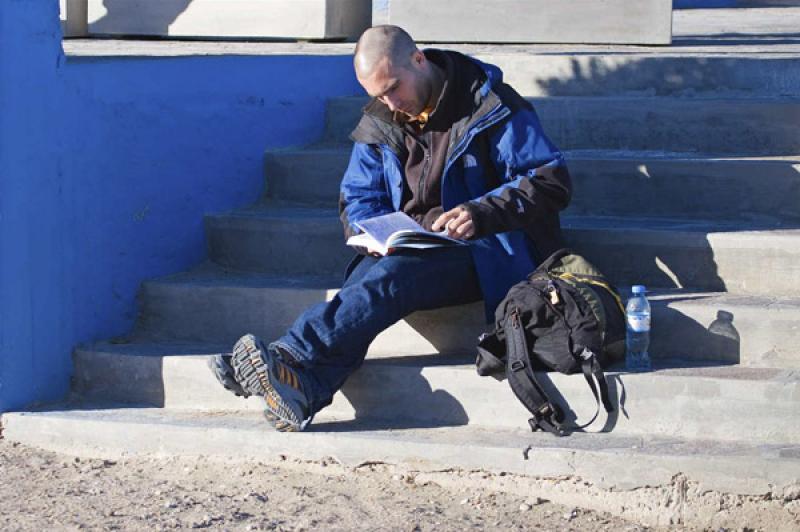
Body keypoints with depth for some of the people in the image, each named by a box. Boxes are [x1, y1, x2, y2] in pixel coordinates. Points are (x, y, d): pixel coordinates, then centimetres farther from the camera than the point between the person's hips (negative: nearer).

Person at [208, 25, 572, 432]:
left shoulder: (491, 106, -7)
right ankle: (301, 396, -52)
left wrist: (481, 214, -26)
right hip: (413, 250, 5)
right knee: (365, 282, -30)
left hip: (487, 255, -5)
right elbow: (358, 198, 16)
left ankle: (288, 358, -46)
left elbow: (551, 181, -11)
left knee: (392, 275, -34)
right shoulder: (379, 123, 10)